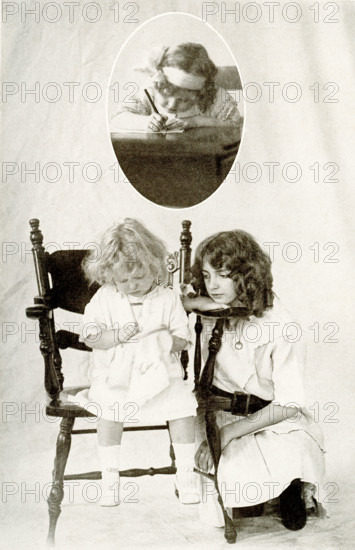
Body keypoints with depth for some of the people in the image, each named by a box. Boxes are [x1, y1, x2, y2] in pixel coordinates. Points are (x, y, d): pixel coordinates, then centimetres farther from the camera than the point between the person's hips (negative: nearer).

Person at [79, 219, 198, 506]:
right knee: (109, 408, -27)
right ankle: (110, 474, -8)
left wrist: (163, 339, -14)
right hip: (115, 374, -1)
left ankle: (186, 472, 1)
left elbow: (182, 341, 4)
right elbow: (90, 337, 0)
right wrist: (117, 336, -15)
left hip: (160, 372, 1)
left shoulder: (168, 299, 2)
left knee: (183, 407, -19)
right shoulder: (104, 299, 3)